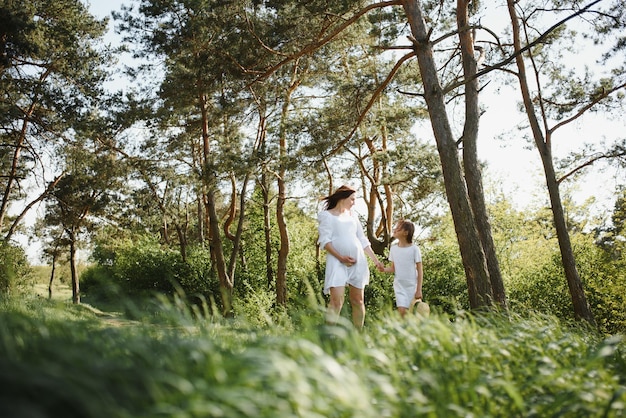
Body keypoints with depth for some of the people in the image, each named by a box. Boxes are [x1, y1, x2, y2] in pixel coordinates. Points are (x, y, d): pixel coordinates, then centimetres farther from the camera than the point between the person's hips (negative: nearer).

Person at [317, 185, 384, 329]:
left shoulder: (352, 215, 18)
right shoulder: (327, 215, 2)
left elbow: (363, 240, 21)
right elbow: (324, 241, -8)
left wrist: (375, 259, 17)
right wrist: (340, 257, -18)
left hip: (358, 261, 6)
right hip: (337, 262, -6)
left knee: (358, 301, 6)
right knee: (336, 301, -17)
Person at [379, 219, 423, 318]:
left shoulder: (414, 249, -9)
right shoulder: (393, 248, 2)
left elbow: (420, 271, -6)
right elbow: (393, 268, 8)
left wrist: (419, 290, -10)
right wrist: (384, 269, -15)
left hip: (412, 286, -2)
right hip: (399, 286, 2)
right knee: (402, 311, -10)